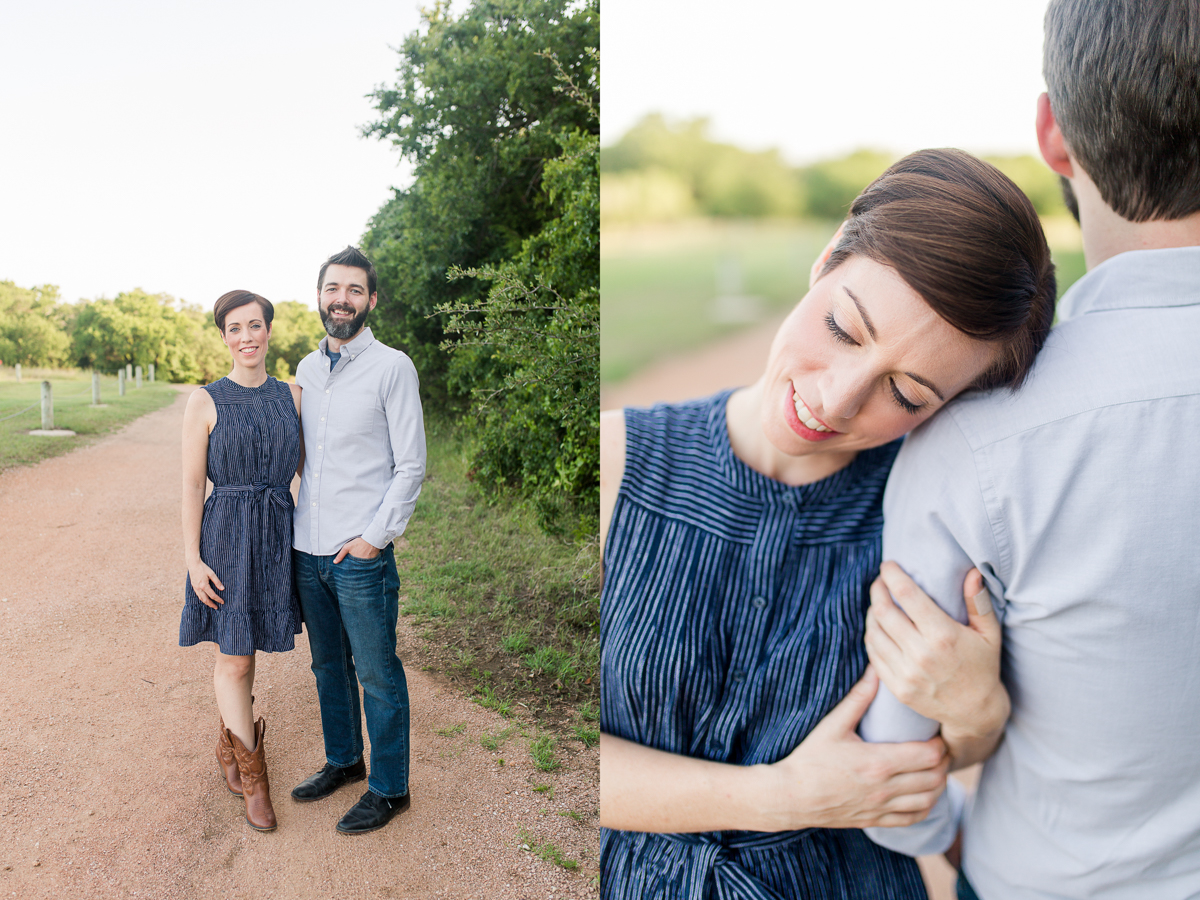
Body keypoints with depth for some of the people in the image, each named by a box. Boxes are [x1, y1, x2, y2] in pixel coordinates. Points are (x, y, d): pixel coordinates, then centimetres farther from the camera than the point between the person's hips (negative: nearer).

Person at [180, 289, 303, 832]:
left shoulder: (291, 396, 5)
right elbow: (192, 486, -5)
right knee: (234, 660, 1)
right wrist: (193, 560, -9)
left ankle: (229, 743, 40)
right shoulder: (205, 402, -6)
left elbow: (304, 468, 10)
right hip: (227, 537, -3)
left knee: (244, 650, 17)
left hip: (278, 537, 4)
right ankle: (253, 779, 15)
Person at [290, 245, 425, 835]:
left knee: (377, 675, 4)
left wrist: (376, 535, -14)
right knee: (328, 665, 19)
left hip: (361, 552, -6)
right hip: (308, 549, 6)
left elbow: (411, 464, -9)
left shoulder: (392, 367, -7)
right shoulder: (306, 369, 12)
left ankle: (389, 789, 19)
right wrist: (296, 526, 12)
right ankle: (343, 761, 37)